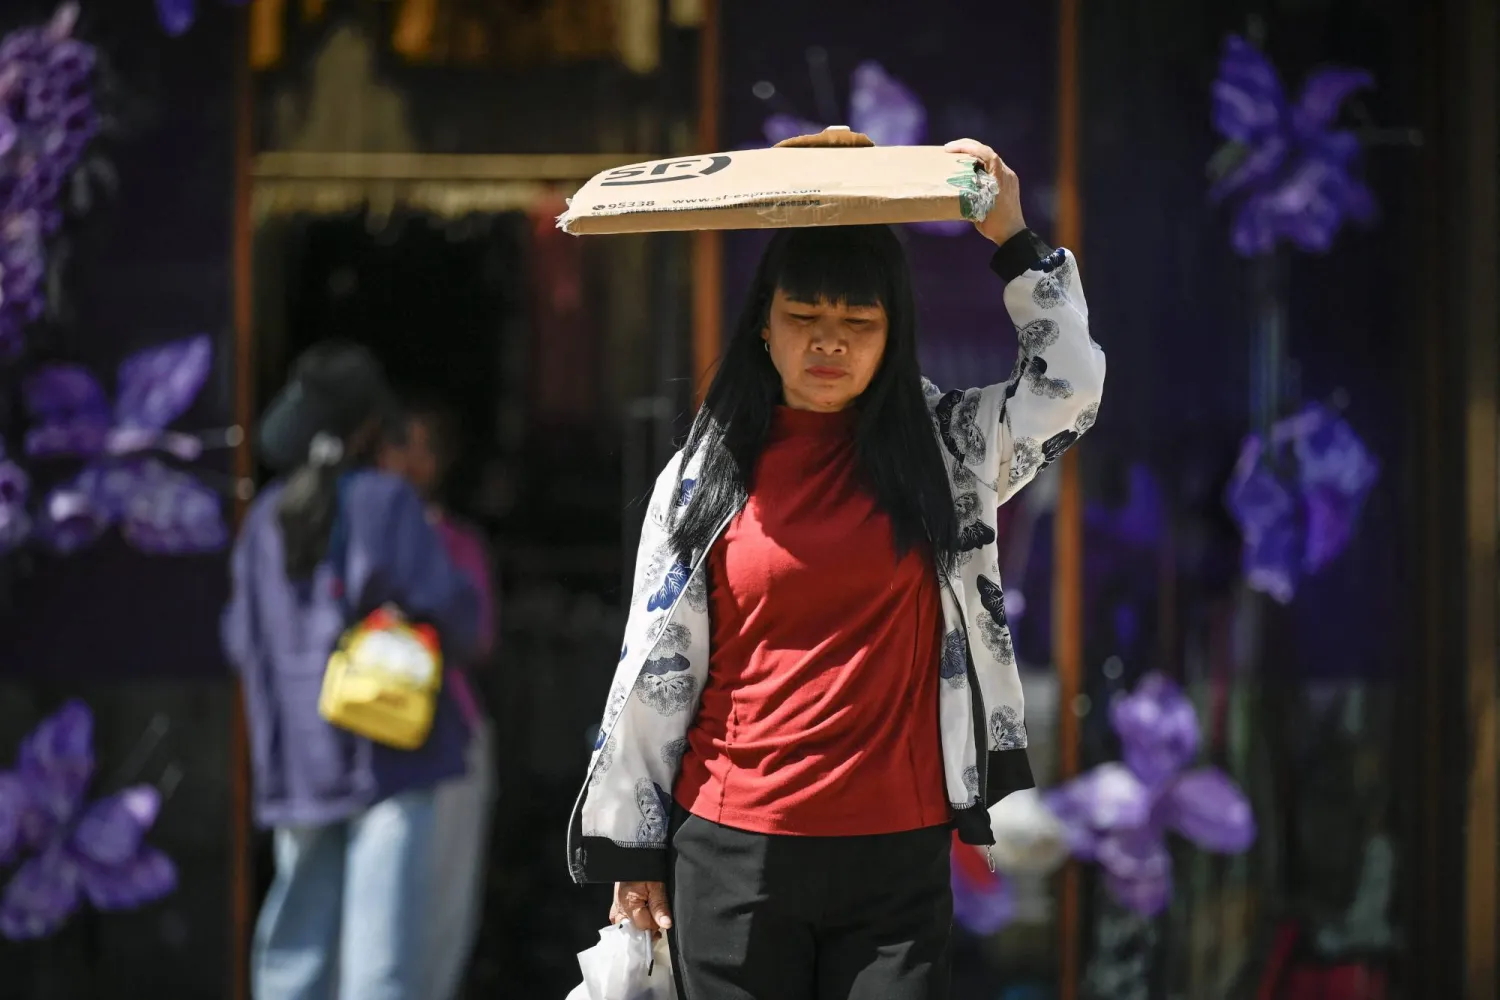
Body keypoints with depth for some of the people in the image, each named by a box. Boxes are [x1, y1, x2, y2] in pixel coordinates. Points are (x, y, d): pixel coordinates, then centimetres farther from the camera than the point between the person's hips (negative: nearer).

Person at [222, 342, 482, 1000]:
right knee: (380, 945, -6)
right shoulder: (386, 503, -9)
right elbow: (453, 612, -12)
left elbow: (243, 642, 9)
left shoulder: (266, 520, 6)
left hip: (296, 761, 5)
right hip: (390, 756, -5)